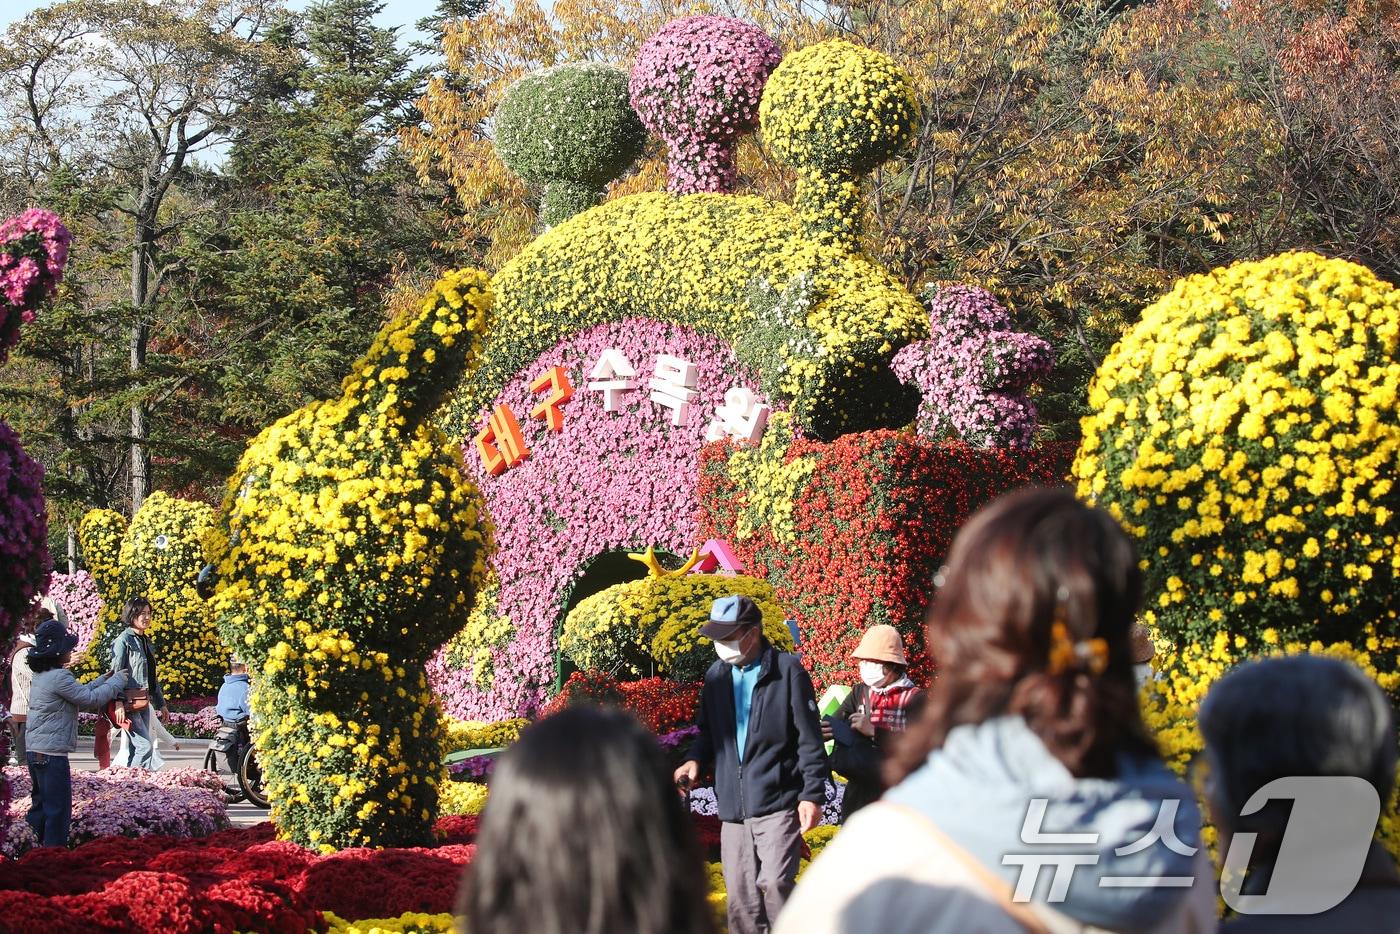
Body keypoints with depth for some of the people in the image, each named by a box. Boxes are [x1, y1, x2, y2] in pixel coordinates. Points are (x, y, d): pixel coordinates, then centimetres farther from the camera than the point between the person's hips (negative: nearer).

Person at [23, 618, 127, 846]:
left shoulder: (41, 676, 14)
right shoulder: (59, 677, -17)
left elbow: (79, 693, 20)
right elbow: (90, 699, -14)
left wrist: (103, 680, 19)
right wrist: (117, 681, -1)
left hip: (34, 751, 10)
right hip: (52, 753, -10)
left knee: (40, 806, 16)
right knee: (58, 810, -4)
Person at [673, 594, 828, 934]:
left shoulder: (787, 670, -5)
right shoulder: (717, 676, 11)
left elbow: (810, 740, -4)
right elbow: (708, 732, 22)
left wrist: (812, 794, -9)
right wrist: (695, 760, 1)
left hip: (778, 804, -6)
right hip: (733, 807, 6)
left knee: (775, 883, -18)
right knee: (740, 896, 7)